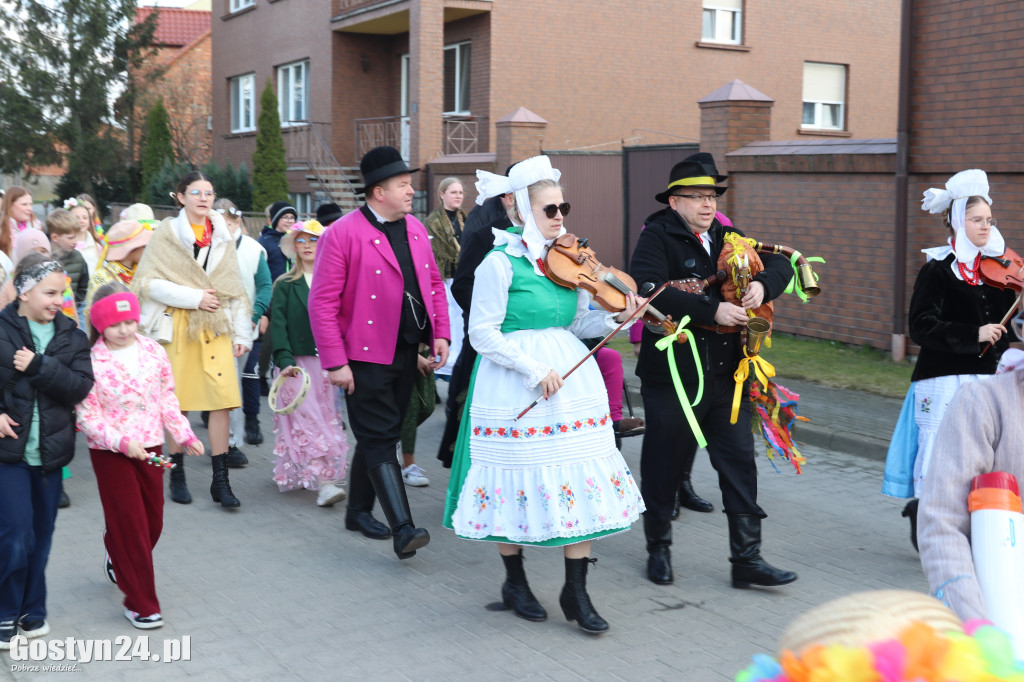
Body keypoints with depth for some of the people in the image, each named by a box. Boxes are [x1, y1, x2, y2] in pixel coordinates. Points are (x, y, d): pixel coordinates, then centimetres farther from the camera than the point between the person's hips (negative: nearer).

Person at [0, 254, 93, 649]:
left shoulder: (71, 337, 4)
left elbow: (81, 387, -8)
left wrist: (39, 366, -19)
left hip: (50, 450, 3)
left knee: (41, 536, 12)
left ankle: (32, 611, 28)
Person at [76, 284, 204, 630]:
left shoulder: (153, 351, 0)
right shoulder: (91, 362, -14)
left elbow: (167, 398, 9)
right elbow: (87, 416, -14)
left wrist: (185, 435, 5)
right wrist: (122, 442, -25)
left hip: (149, 447, 5)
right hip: (110, 454, -5)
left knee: (152, 520, 14)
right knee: (129, 523, -1)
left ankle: (118, 560, 46)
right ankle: (140, 603, 9)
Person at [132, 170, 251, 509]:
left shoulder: (222, 236, 14)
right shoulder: (166, 233, 2)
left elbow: (234, 288, 14)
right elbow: (149, 282, -6)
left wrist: (241, 333, 8)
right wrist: (193, 297, -13)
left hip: (216, 326, 3)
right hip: (179, 325, -3)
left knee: (222, 399, -6)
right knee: (178, 401, 0)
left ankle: (220, 480, -2)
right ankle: (177, 475, 14)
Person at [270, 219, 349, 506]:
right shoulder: (285, 285, 5)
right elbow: (278, 326, -2)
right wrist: (284, 361, -16)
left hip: (327, 362, 2)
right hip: (297, 364, -2)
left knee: (327, 419, 2)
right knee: (306, 420, -11)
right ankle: (323, 483, -16)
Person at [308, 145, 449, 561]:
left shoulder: (414, 229, 9)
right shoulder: (343, 234, -13)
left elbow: (434, 284, 18)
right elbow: (323, 302, -14)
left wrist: (440, 333, 6)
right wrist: (335, 362, -17)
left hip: (407, 353, 7)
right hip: (367, 356, -7)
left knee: (380, 435, 16)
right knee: (380, 439, -7)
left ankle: (358, 511, 30)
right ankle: (403, 529, -10)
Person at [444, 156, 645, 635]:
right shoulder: (501, 262, -10)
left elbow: (577, 324, 13)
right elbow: (483, 334, -13)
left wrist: (616, 317, -5)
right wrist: (534, 370, -18)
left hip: (570, 378, 5)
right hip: (513, 386, -5)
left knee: (581, 483, 2)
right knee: (517, 481, 6)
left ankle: (576, 591, 13)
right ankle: (515, 582, 27)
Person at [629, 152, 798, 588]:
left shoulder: (726, 238, 10)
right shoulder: (657, 237, -8)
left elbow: (780, 263, 12)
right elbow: (649, 290, -25)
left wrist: (762, 283, -12)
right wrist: (713, 311, -26)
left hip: (726, 372, 5)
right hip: (673, 373, -5)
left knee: (740, 462, 5)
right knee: (665, 464, 9)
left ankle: (747, 559, 12)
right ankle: (658, 548, 29)